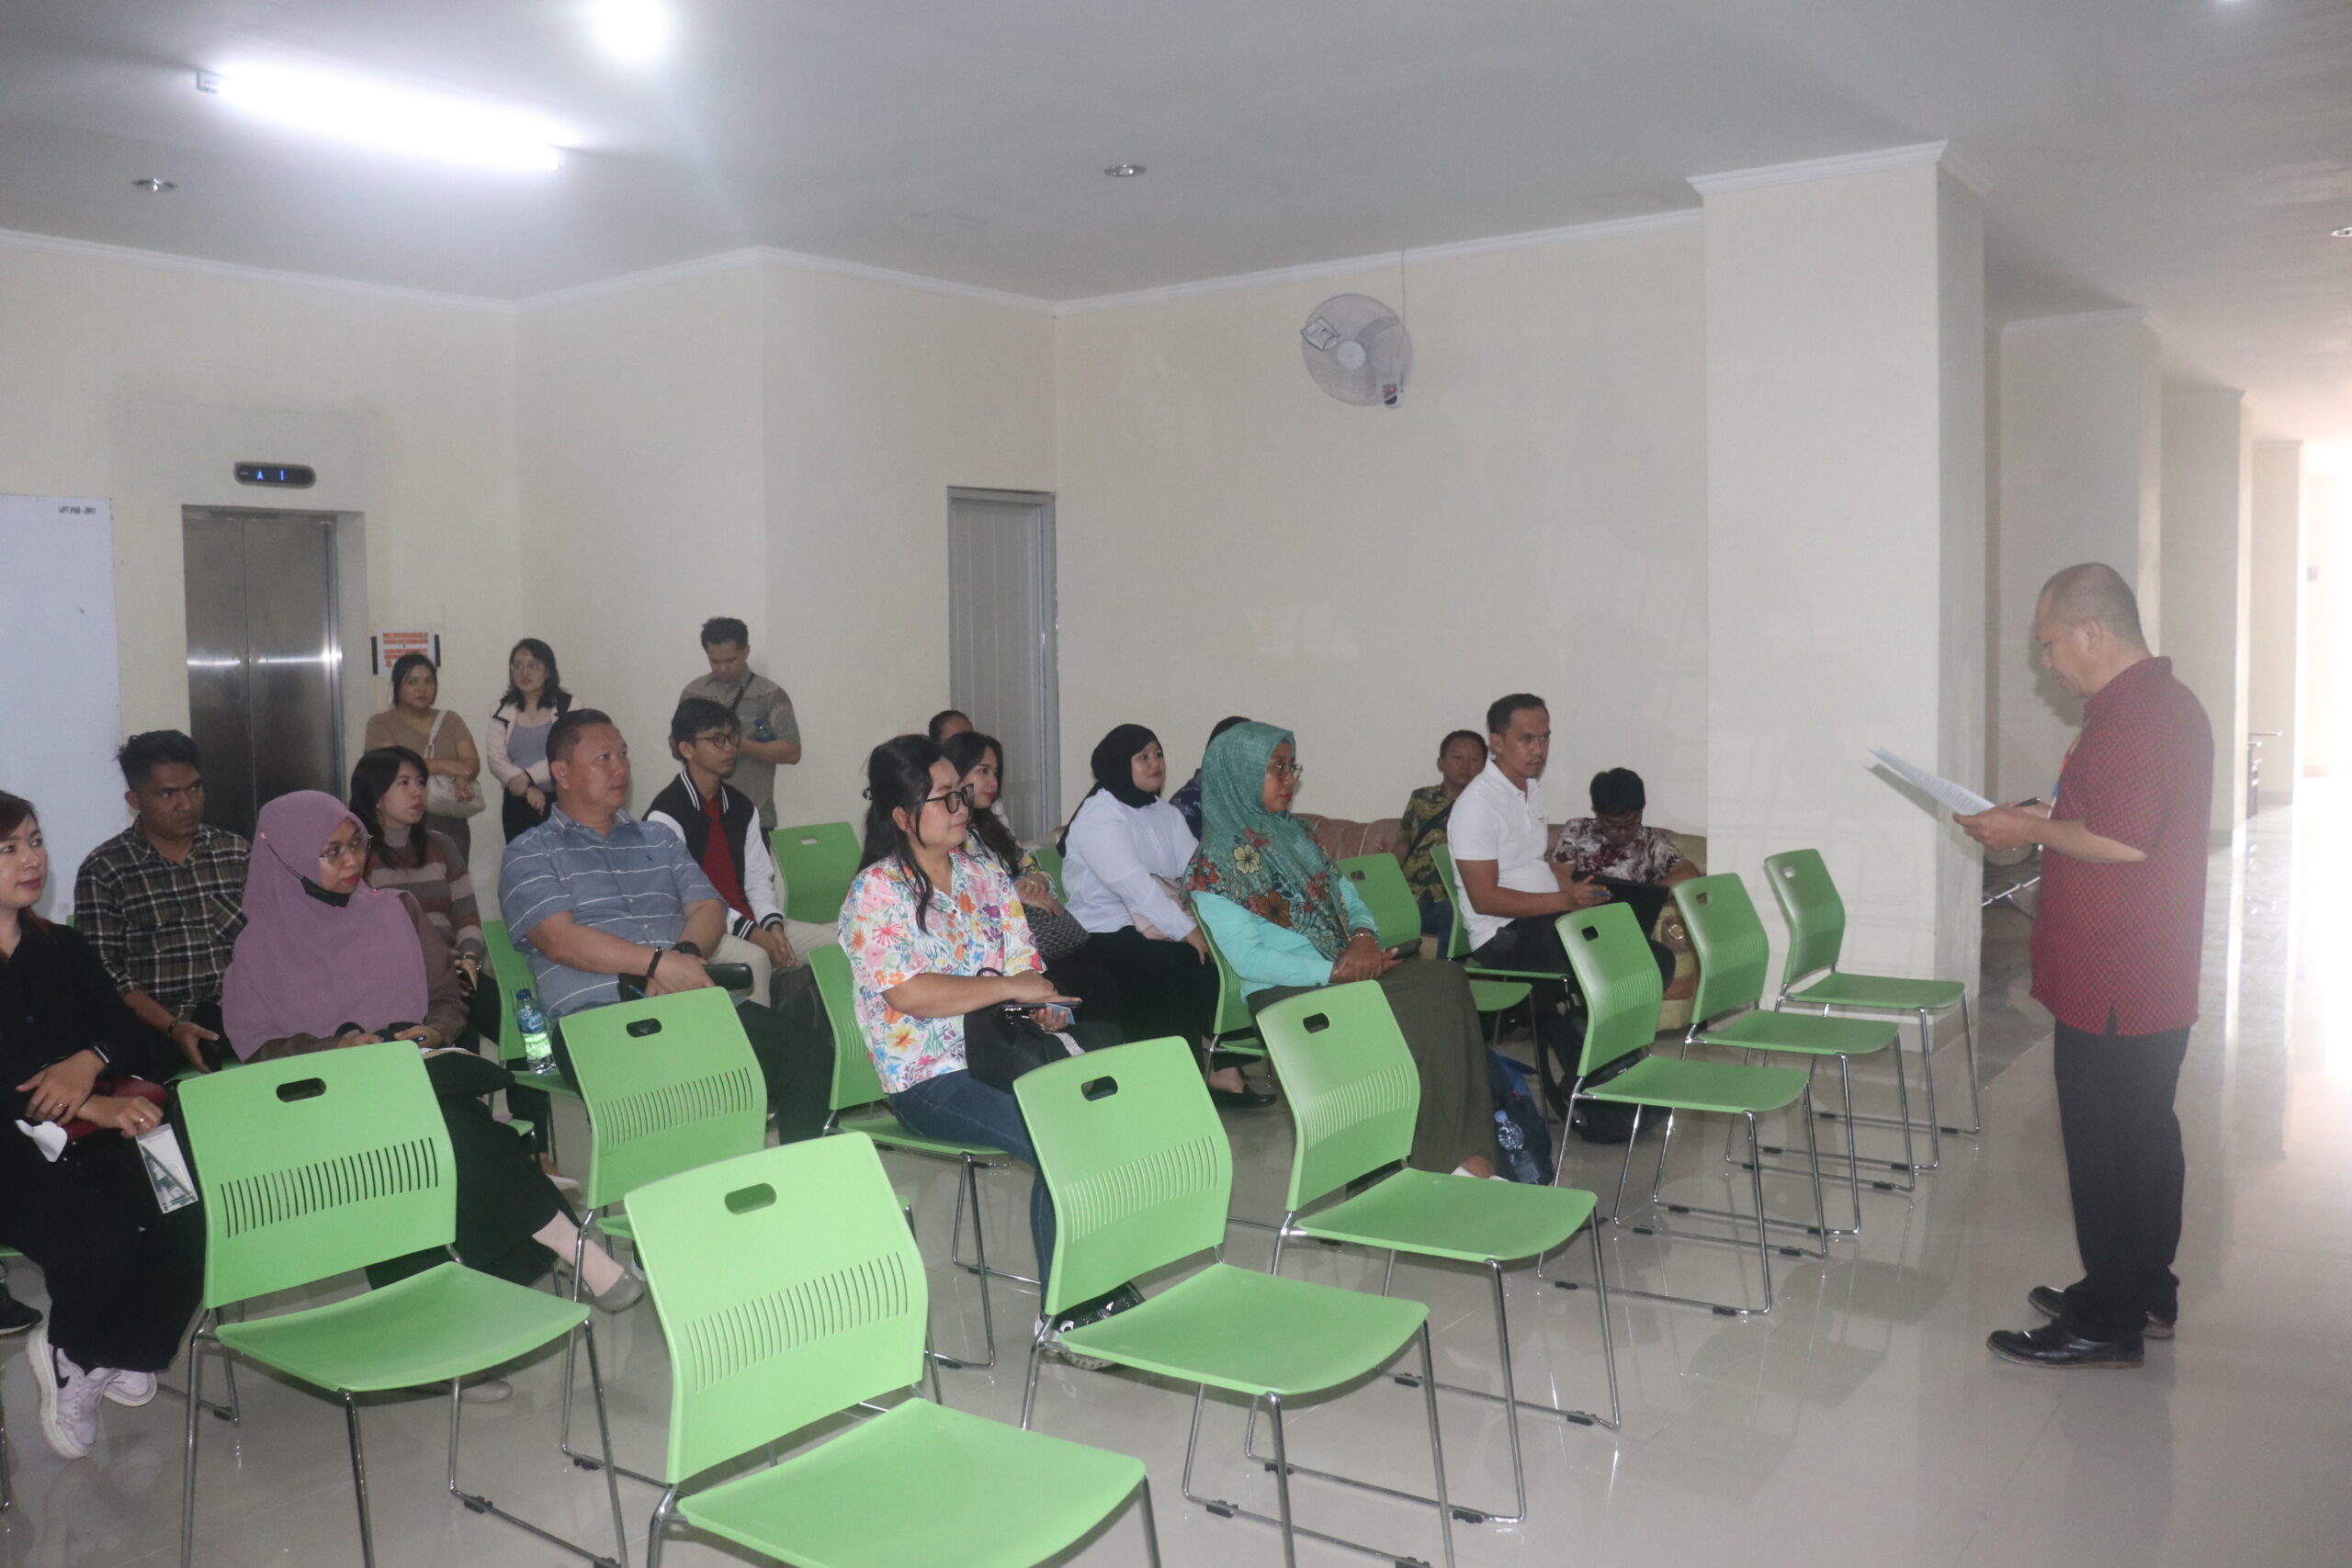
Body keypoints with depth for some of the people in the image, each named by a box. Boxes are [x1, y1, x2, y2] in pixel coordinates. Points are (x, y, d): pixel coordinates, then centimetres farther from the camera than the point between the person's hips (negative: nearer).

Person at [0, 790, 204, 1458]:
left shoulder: (64, 949, 14)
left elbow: (126, 1029, 5)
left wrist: (89, 1062, -19)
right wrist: (95, 1106, -33)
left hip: (90, 1135, 5)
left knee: (191, 1216, -21)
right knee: (101, 1243, -29)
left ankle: (109, 1356, 2)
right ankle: (71, 1349, 7)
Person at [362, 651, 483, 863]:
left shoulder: (450, 719, 15)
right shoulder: (381, 723, 5)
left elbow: (472, 762, 3)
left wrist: (462, 779, -20)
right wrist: (444, 766, -18)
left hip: (451, 821, 3)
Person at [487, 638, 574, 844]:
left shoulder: (569, 707, 0)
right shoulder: (502, 710, 10)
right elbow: (496, 760, 2)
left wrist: (528, 776, -17)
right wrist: (528, 789, -12)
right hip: (516, 804, 3)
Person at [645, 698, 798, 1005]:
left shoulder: (741, 807, 14)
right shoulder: (665, 815, -9)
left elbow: (758, 877, 13)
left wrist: (772, 925, -7)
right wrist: (748, 932, -19)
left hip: (748, 920, 7)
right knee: (754, 959, -35)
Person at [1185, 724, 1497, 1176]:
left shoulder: (1294, 834, 19)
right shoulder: (1216, 863, -4)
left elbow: (1347, 896, 20)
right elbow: (1247, 959, -12)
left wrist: (1363, 936, -4)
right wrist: (1333, 973, -17)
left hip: (1349, 972, 7)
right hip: (1287, 994, -7)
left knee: (1447, 979, -22)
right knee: (1424, 1020, -27)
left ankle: (1468, 1153, -26)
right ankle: (1457, 1159, -17)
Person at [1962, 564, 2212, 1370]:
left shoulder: (2128, 717, -21)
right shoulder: (2167, 699, 14)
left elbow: (2123, 841, -28)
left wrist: (2029, 830, -15)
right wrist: (2050, 816, 13)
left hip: (2111, 991, -11)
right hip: (2155, 979, 11)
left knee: (2105, 1146, -2)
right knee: (2146, 1135, 18)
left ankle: (2107, 1324, 7)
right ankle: (2144, 1293, 31)